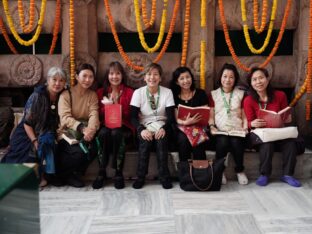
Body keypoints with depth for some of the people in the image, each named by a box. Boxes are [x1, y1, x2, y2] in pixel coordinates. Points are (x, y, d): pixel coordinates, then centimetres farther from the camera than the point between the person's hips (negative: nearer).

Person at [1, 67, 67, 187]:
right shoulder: (37, 96, -15)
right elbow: (27, 122, -15)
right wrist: (35, 141, -23)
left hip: (47, 135, 4)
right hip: (27, 135, -4)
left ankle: (41, 175, -8)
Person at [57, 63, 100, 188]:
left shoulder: (93, 95, 8)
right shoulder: (66, 94, -4)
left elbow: (94, 115, -7)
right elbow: (65, 118, -17)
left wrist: (91, 129, -30)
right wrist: (82, 128, -35)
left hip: (84, 133, 4)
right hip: (67, 132, -3)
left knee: (91, 148, -28)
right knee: (80, 151, -30)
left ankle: (74, 173, -1)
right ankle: (62, 174, 0)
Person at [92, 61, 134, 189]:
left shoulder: (129, 92, 8)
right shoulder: (101, 92, 14)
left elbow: (129, 115, 2)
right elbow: (99, 114, 9)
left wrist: (111, 105, -11)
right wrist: (107, 105, -12)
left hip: (123, 126, -1)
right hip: (106, 125, 1)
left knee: (116, 133, -36)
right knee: (104, 133, -34)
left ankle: (119, 173, -27)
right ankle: (101, 172, -25)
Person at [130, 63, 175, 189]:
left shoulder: (167, 92, -2)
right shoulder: (138, 92, -2)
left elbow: (170, 116, -8)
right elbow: (133, 116, -10)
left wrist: (164, 128, -29)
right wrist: (141, 130, -29)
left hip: (161, 126, 0)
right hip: (144, 126, 0)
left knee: (161, 139, -32)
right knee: (145, 140, -31)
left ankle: (164, 176, -18)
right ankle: (141, 176, -17)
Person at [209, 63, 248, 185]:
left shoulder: (240, 94, 17)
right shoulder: (213, 94, 15)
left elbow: (244, 116, 12)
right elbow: (210, 115, 9)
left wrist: (245, 128, -5)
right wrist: (212, 126, -9)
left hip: (237, 130, 1)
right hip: (220, 131, 0)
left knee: (236, 142, -33)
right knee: (223, 142, -34)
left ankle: (240, 170, -7)